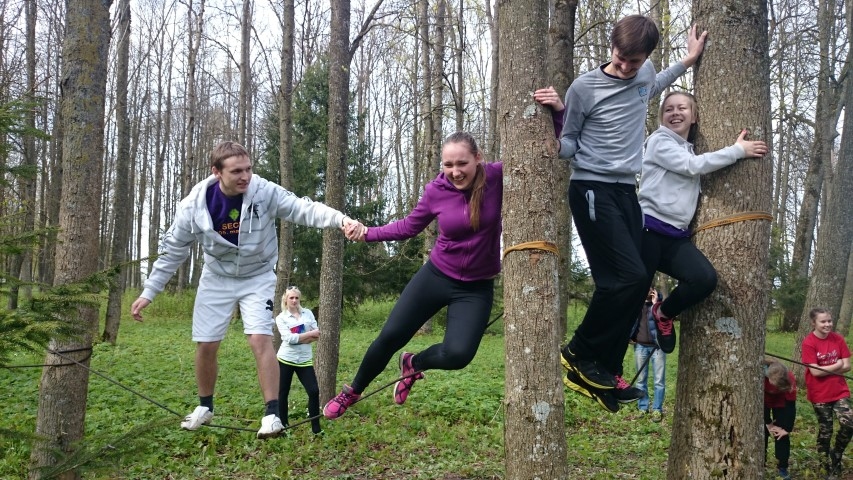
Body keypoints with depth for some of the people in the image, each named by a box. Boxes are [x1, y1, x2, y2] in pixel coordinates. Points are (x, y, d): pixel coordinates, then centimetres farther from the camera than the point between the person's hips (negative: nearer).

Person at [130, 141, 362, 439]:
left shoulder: (265, 192, -23)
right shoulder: (194, 204, -18)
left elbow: (304, 210, -29)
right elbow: (173, 250, -5)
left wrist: (341, 220, -49)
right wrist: (149, 292, -3)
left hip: (257, 278, -2)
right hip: (217, 279, 2)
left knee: (260, 339, -18)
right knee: (205, 345, 6)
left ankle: (272, 414, -8)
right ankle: (205, 407, 31)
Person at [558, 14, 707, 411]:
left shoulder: (646, 74, 9)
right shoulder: (584, 88, -9)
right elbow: (570, 144, 0)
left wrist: (688, 60, 30)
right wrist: (554, 143, -23)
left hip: (626, 190, 7)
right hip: (592, 189, -7)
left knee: (630, 285, 1)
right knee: (629, 277, -18)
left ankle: (604, 373, 11)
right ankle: (578, 353, 1)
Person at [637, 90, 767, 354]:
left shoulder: (692, 151, 24)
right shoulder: (659, 140, 1)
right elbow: (692, 165, -10)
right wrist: (738, 150, -4)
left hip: (676, 235, 6)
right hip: (648, 229, -6)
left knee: (706, 279, -20)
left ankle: (663, 313, 9)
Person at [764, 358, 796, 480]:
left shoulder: (790, 379, -36)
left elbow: (791, 406, -24)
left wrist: (787, 429, -23)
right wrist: (768, 423, -20)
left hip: (781, 403, 1)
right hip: (763, 403, -1)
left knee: (783, 435, -5)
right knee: (762, 433, -6)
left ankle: (782, 467, 7)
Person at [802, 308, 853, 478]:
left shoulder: (838, 339, -2)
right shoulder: (808, 343, -15)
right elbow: (815, 371, -19)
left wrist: (824, 369, -15)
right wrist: (837, 365, -10)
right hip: (819, 394, -3)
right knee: (825, 431, 7)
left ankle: (836, 454, 15)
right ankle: (829, 468, 25)